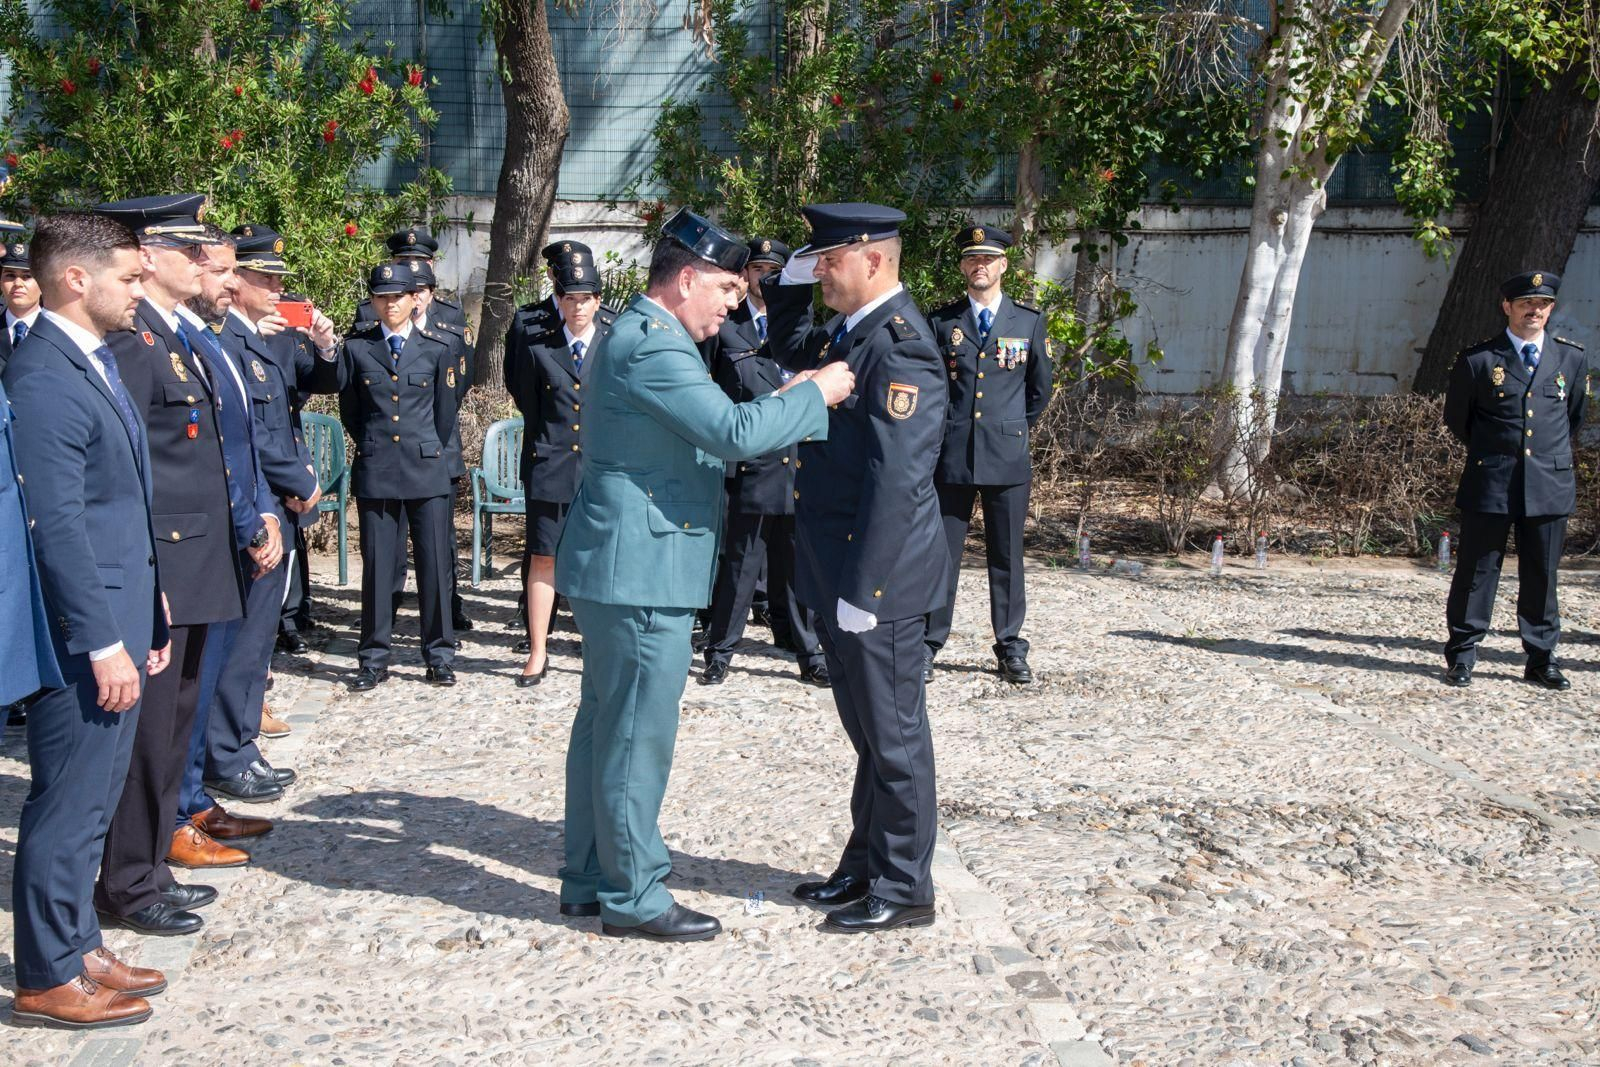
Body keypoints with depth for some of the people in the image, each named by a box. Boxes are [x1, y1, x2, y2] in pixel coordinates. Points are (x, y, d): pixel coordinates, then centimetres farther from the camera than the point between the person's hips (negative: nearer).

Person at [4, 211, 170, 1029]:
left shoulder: (98, 360, 12)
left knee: (93, 800, 18)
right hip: (83, 637, -9)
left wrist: (144, 618, 18)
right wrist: (103, 644, -20)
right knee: (69, 803, 2)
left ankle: (77, 944, 31)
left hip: (118, 623, 9)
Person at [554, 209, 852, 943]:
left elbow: (708, 429, 18)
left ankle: (590, 878, 27)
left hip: (620, 564, 11)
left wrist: (786, 398, 9)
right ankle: (632, 898, 8)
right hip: (641, 568, -11)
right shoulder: (651, 345, -18)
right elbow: (734, 433, -26)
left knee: (604, 724, 16)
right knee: (638, 735, -2)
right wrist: (815, 394, -13)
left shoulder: (640, 336, 16)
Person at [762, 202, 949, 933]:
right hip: (839, 574, 9)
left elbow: (897, 481, -25)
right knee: (869, 732, 19)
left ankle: (904, 890, 15)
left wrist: (862, 589, -25)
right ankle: (865, 867, 32)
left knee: (893, 735, 3)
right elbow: (790, 350, 32)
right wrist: (789, 286, 12)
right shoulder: (848, 332, 10)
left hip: (876, 578, -9)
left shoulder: (900, 349, -19)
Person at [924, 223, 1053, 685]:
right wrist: (941, 433, 9)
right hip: (950, 456, 0)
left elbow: (1040, 390, 15)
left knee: (1007, 556, 6)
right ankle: (927, 646, 8)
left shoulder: (1029, 321, 7)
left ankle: (1011, 649, 15)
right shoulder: (941, 322, 5)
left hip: (1007, 457, 1)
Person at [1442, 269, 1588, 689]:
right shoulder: (1477, 359, 0)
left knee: (1542, 576, 7)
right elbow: (1456, 418, 12)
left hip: (1550, 485, 2)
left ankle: (1542, 659, 16)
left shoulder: (1572, 358, 8)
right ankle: (1461, 656, 10)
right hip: (1490, 484, -2)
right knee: (1477, 572, 2)